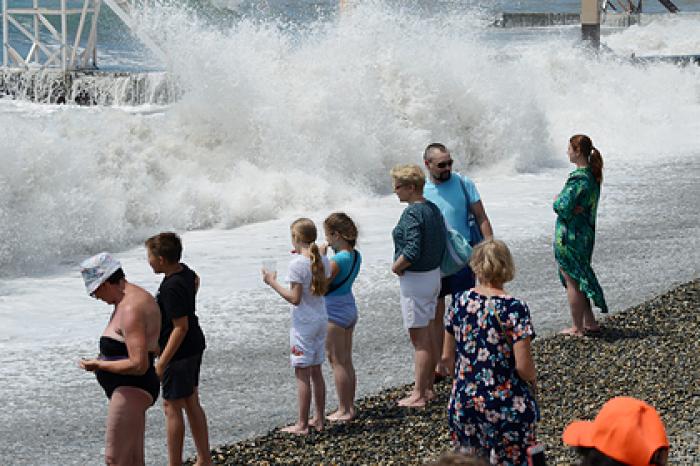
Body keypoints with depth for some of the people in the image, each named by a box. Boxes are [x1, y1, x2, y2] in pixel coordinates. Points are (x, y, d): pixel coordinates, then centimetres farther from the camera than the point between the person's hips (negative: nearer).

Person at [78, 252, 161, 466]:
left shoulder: (131, 309, -21)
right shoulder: (137, 297, 12)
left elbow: (139, 365, -26)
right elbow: (153, 349, 22)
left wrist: (99, 365, -15)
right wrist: (108, 357, 17)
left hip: (131, 391, -11)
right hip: (127, 389, 11)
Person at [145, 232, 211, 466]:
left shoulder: (171, 288, -26)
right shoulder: (185, 271, 2)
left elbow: (180, 328, -26)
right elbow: (196, 280, 27)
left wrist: (161, 363, -24)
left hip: (179, 352, -10)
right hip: (195, 346, 10)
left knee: (172, 407, 0)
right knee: (192, 403, 16)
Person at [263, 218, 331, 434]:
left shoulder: (297, 264, -19)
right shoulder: (323, 261, 3)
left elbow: (295, 298, -19)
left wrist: (273, 282, -10)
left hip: (303, 324, -7)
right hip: (321, 320, 7)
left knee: (302, 374, -1)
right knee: (316, 371, 16)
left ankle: (302, 424, 4)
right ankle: (319, 419, 22)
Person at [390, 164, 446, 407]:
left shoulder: (411, 214, -21)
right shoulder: (434, 209, 7)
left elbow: (411, 251, -29)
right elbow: (442, 243, 13)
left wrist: (396, 266, -14)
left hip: (415, 279, -9)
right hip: (434, 275, 9)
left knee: (419, 339, -2)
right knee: (427, 336, 17)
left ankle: (419, 395, 4)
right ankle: (427, 387, 25)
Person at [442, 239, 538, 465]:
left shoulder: (460, 303, -1)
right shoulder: (514, 309, -14)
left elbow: (447, 356, 6)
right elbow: (523, 365, -15)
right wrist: (532, 380, 6)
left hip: (462, 403, 4)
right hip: (505, 407, -4)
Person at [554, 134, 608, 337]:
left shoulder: (578, 178, -21)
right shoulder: (592, 176, 8)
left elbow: (563, 207, -24)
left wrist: (557, 200, -3)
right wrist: (573, 207, -11)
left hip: (570, 235, -9)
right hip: (586, 234, 9)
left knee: (571, 281, 2)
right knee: (579, 279, 20)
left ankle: (577, 328, 9)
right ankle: (590, 322, 25)